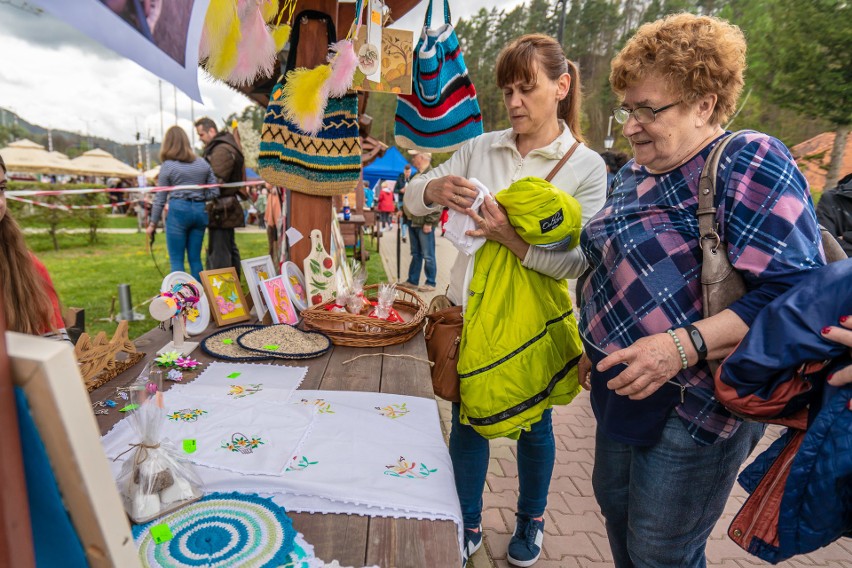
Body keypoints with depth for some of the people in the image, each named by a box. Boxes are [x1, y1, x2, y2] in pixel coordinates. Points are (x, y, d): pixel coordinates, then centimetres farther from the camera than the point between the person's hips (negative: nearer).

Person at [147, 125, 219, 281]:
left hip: (178, 211, -4)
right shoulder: (203, 164, 9)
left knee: (176, 260, 3)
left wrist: (153, 223, 9)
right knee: (195, 259, 10)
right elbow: (214, 192, 7)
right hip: (200, 211, 4)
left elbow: (160, 199, 1)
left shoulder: (167, 166, -1)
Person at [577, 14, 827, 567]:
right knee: (615, 507, 25)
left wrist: (684, 346, -34)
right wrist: (598, 347, 17)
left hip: (695, 405, -8)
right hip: (622, 386, 8)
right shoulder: (633, 173, 7)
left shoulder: (749, 162, -18)